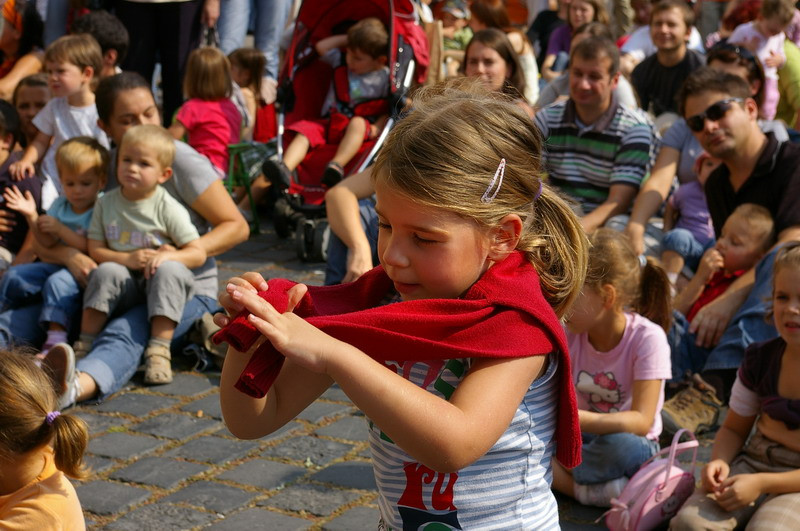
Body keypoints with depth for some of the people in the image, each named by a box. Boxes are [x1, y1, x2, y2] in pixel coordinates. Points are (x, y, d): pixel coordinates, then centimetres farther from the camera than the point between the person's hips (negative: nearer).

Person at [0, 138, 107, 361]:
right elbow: (47, 243, 6)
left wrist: (60, 229, -22)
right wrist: (32, 217, -8)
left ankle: (56, 339, -42)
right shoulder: (60, 205, 9)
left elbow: (92, 249, -20)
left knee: (58, 282, -35)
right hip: (58, 264, 8)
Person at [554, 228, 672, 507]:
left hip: (632, 442, -4)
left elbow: (641, 421, -28)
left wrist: (577, 418, -42)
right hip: (583, 438, 4)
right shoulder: (570, 335, -6)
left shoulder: (647, 338, -20)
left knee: (619, 445, -40)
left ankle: (555, 474, -17)